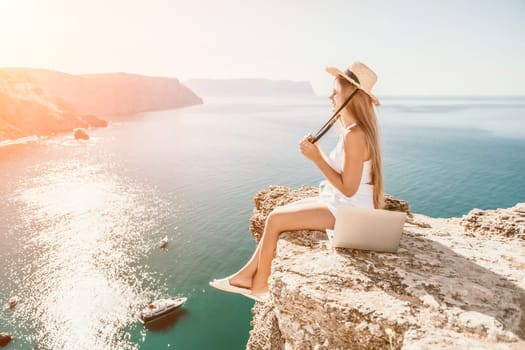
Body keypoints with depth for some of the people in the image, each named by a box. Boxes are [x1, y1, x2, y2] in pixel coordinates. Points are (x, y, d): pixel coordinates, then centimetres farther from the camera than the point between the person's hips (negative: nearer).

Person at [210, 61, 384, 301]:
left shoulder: (354, 135, -23)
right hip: (338, 202, 10)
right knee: (278, 213, 7)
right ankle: (247, 275, 13)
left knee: (275, 220, -11)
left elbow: (348, 188, -23)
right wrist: (316, 152, 1)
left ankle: (259, 285, 9)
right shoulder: (353, 128, 9)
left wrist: (316, 158, -21)